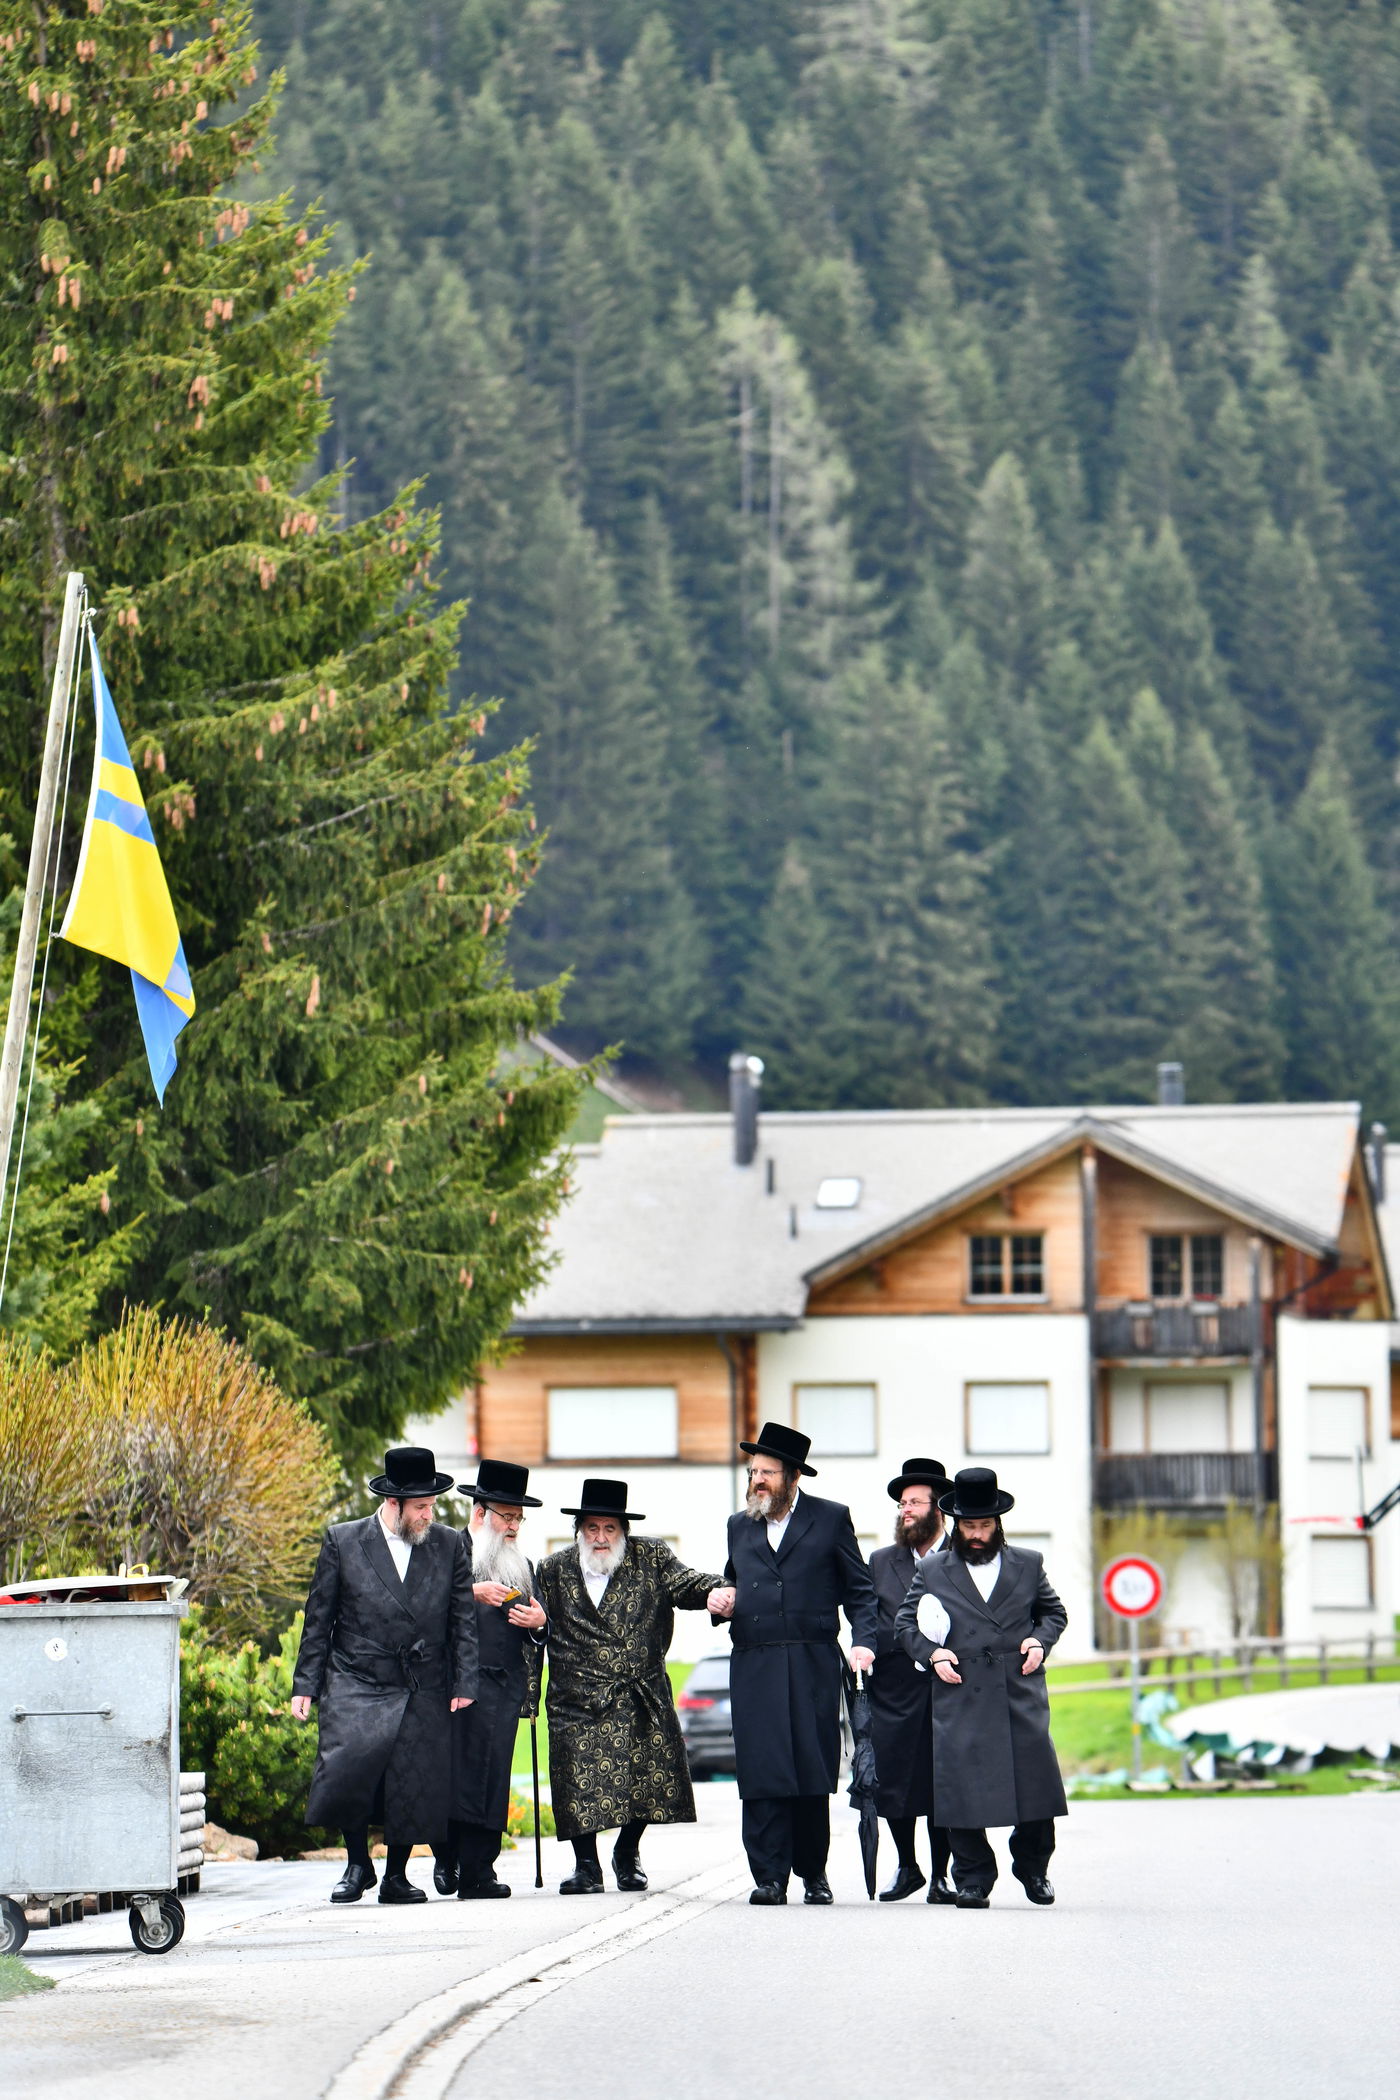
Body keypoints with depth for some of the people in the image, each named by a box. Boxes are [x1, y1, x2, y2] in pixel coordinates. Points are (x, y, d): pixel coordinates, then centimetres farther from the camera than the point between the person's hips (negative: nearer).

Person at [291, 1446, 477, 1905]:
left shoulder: (450, 1546, 6)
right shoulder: (343, 1541, 1)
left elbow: (463, 1621, 10)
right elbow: (318, 1619, 5)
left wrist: (464, 1684, 3)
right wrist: (305, 1685, 2)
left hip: (424, 1694, 2)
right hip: (357, 1684, -2)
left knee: (413, 1783, -1)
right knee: (347, 1763, -18)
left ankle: (396, 1877, 16)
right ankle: (357, 1864, 2)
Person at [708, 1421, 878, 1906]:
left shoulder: (830, 1519, 7)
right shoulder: (740, 1526, 18)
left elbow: (859, 1589, 7)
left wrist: (864, 1640, -6)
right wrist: (721, 1601, 5)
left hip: (812, 1666, -3)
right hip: (753, 1667, 3)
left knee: (812, 1774, -2)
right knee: (760, 1774, -5)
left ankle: (813, 1872, 12)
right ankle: (769, 1878, -5)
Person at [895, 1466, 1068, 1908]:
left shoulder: (1028, 1565, 14)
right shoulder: (932, 1571, 10)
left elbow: (1054, 1611, 22)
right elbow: (905, 1621, 13)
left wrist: (1040, 1640, 3)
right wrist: (932, 1652, -3)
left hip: (1022, 1694, 1)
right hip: (960, 1699, -1)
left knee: (1035, 1784, -2)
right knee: (964, 1788, -5)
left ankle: (1033, 1868, 18)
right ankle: (972, 1879, 4)